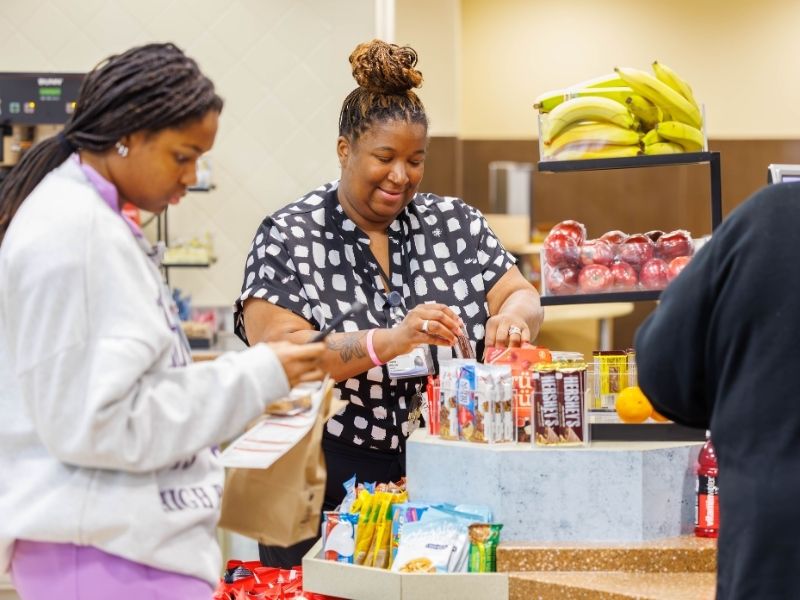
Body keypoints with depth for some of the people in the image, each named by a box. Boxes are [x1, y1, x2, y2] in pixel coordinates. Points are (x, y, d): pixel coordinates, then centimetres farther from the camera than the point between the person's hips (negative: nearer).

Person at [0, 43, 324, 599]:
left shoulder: (93, 218, 14)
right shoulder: (73, 233, -18)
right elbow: (95, 421, -21)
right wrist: (255, 378, -16)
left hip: (124, 533, 10)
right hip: (104, 550, -10)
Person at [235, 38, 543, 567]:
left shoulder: (456, 223, 6)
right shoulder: (289, 236, -5)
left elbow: (524, 299, 6)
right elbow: (275, 352, -16)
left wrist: (512, 319, -19)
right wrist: (388, 342, -30)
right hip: (330, 481, -3)